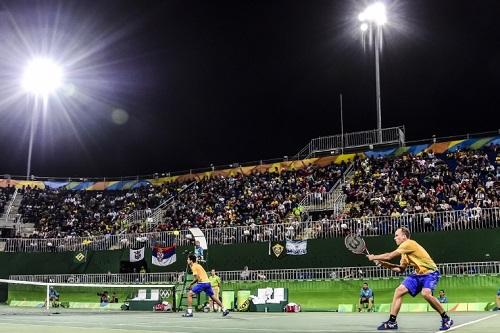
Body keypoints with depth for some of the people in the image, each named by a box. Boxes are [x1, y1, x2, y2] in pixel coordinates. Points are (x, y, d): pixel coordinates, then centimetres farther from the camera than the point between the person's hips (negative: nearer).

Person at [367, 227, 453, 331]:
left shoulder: (409, 243, -16)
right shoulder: (404, 252, 13)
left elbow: (389, 256, -17)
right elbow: (401, 269, 16)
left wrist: (374, 257, -3)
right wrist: (383, 263, 7)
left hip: (430, 273, -9)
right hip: (418, 274, 9)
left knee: (426, 293, -33)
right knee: (399, 290, -5)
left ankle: (446, 318, -13)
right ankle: (392, 322, -1)